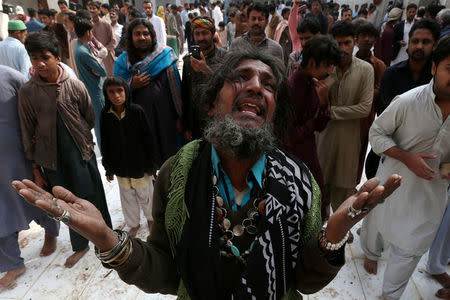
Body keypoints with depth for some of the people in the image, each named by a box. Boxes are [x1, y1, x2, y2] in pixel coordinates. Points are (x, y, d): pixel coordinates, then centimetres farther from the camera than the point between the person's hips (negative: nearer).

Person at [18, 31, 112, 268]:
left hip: (81, 155, -1)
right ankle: (80, 246, 36)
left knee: (93, 201, 10)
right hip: (52, 160, 1)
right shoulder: (27, 92, -7)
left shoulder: (75, 86, -8)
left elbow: (90, 119, 4)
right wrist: (36, 169, 2)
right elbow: (28, 133, -1)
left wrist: (74, 135, 1)